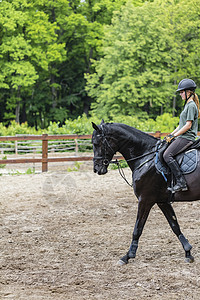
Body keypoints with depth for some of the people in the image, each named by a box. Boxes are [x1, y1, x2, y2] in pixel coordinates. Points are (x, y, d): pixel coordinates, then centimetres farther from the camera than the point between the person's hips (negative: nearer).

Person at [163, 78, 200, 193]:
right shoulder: (188, 105, 20)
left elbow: (188, 125, -18)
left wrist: (174, 136, -15)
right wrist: (171, 134, 15)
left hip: (187, 137, -11)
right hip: (182, 137, 11)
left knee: (167, 155, -23)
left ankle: (181, 182, -26)